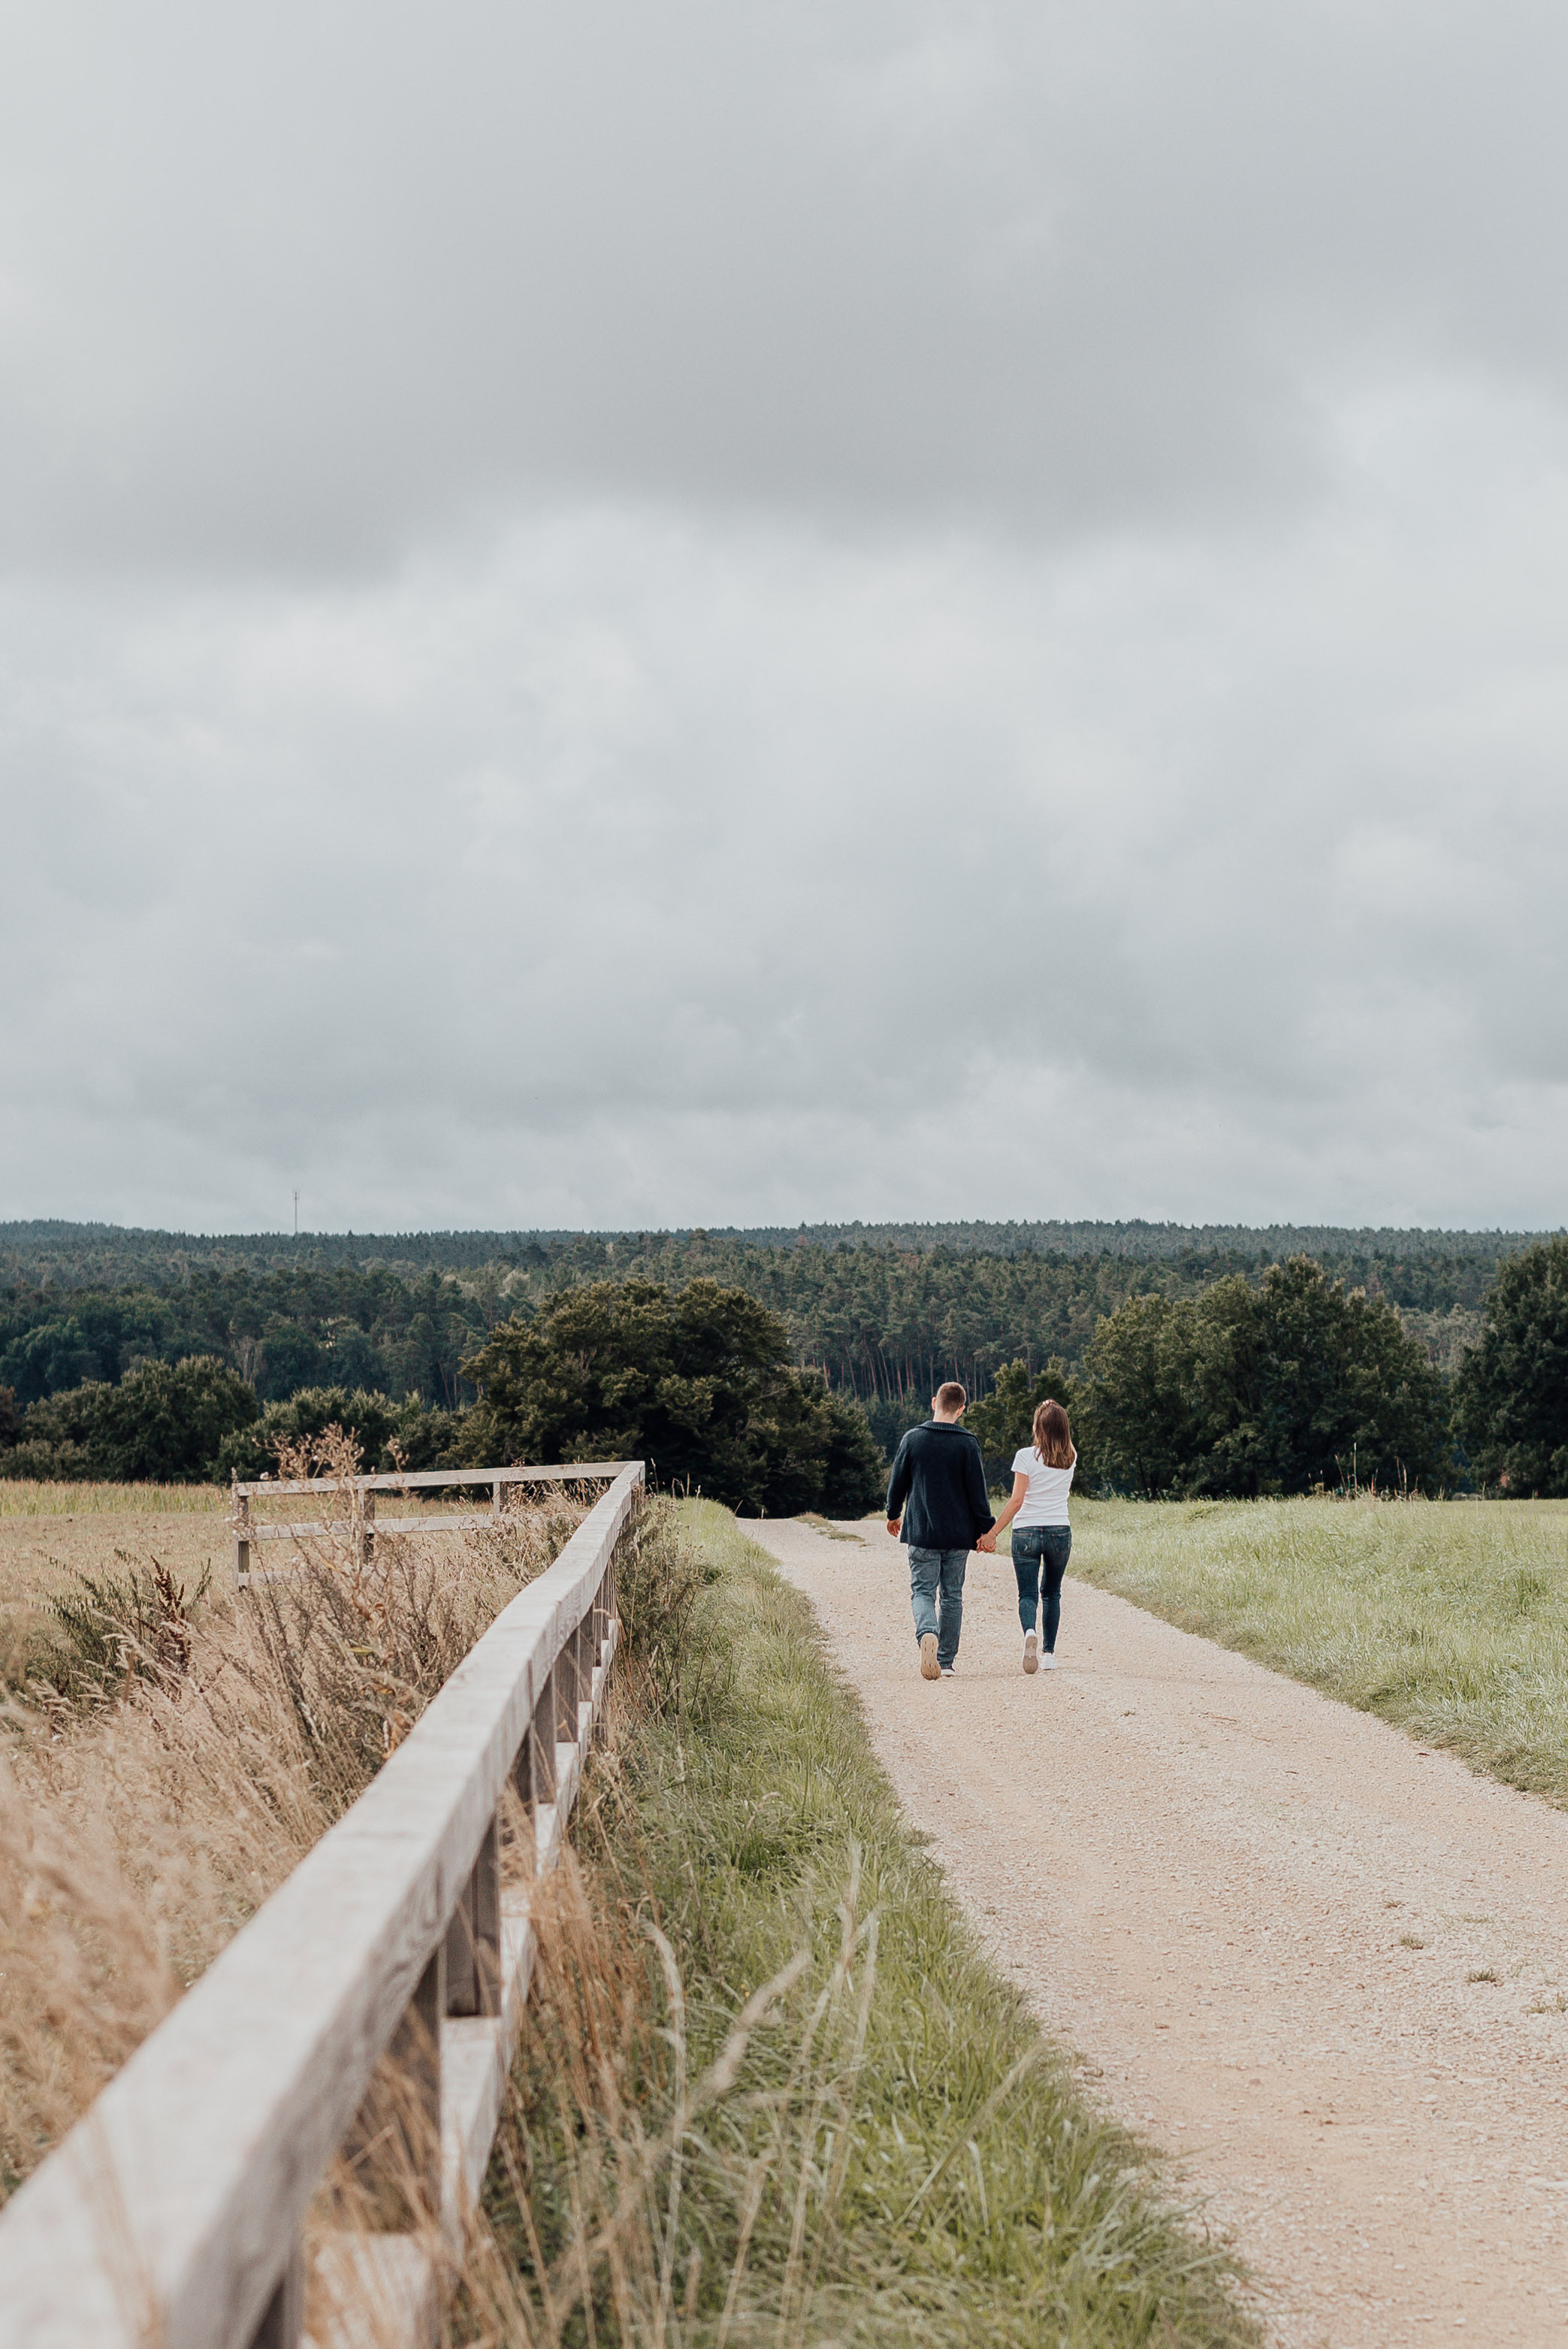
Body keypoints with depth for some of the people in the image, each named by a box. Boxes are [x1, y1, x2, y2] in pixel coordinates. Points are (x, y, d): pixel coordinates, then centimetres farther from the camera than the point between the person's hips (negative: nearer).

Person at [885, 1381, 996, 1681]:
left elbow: (897, 1482, 5)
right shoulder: (967, 1444, -5)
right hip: (959, 1534, 1)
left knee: (923, 1591, 4)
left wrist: (894, 1515, 22)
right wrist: (985, 1529, 5)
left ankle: (927, 1634, -27)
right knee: (952, 1596, 11)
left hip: (922, 1532, 0)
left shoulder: (913, 1439, -2)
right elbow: (978, 1491, -4)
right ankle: (947, 1662, 12)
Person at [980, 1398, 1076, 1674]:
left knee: (1027, 1594, -2)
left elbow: (1017, 1500, -13)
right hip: (1060, 1532, 3)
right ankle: (1049, 1654, 16)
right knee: (1051, 1593, 18)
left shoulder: (1026, 1456, -9)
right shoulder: (1070, 1459, 3)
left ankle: (1030, 1632, -33)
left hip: (1026, 1531, -3)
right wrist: (1054, 1416, 20)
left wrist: (993, 1533, -8)